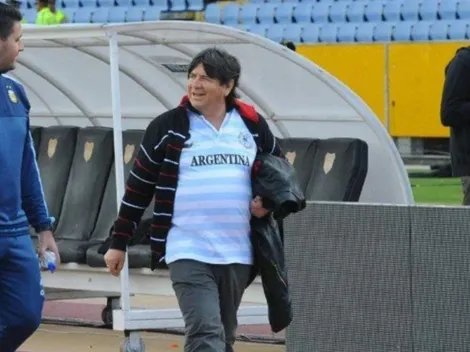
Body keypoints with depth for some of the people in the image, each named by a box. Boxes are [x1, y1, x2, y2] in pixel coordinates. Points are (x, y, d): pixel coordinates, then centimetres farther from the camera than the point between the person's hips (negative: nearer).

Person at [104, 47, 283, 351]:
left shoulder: (252, 125, 6)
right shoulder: (169, 127, -2)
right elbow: (139, 187, 5)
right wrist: (119, 243, 6)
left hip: (237, 255, 4)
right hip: (189, 253, -4)